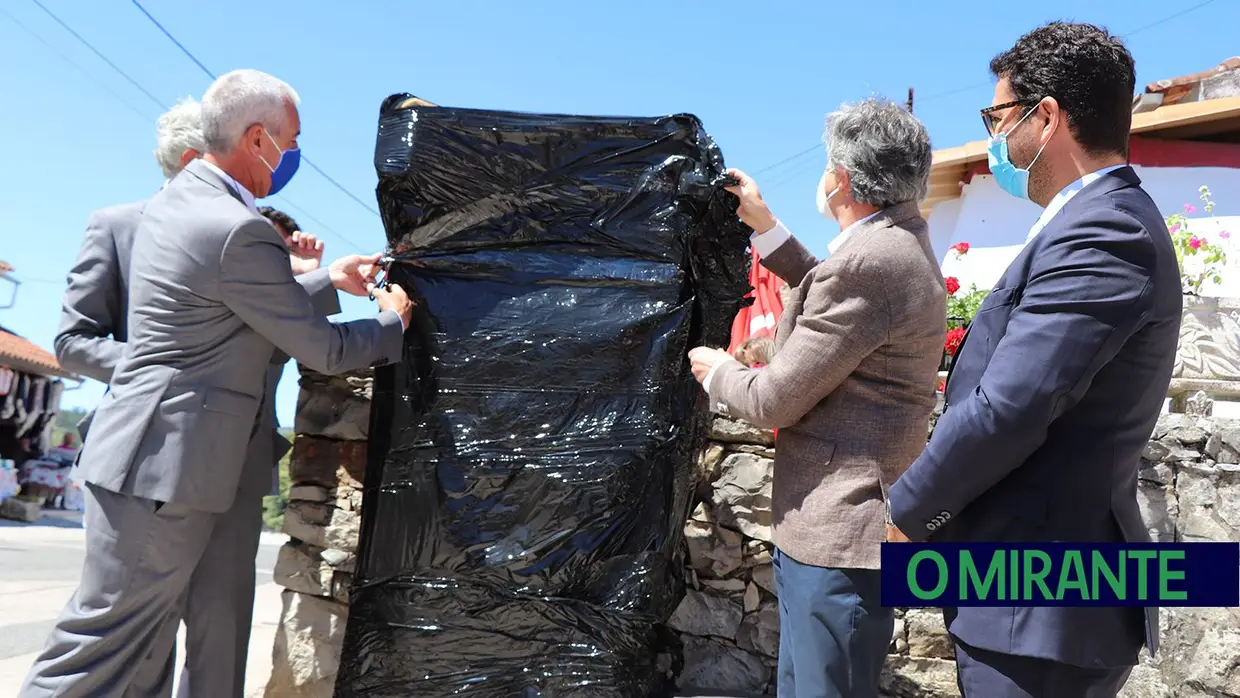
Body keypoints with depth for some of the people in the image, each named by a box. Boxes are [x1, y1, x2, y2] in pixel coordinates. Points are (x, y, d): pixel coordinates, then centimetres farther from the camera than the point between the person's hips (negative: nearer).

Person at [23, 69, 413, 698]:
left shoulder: (171, 200, 11)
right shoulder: (240, 231, -20)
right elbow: (323, 351, -13)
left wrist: (328, 279, 21)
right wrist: (392, 321, 5)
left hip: (141, 451, 10)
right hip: (167, 464, -10)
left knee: (143, 644, 19)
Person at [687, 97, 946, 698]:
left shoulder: (867, 262, -23)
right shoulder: (903, 243, 9)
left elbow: (774, 400, -19)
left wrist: (716, 371, 2)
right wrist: (764, 226, 22)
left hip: (839, 531, -10)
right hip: (859, 519, 10)